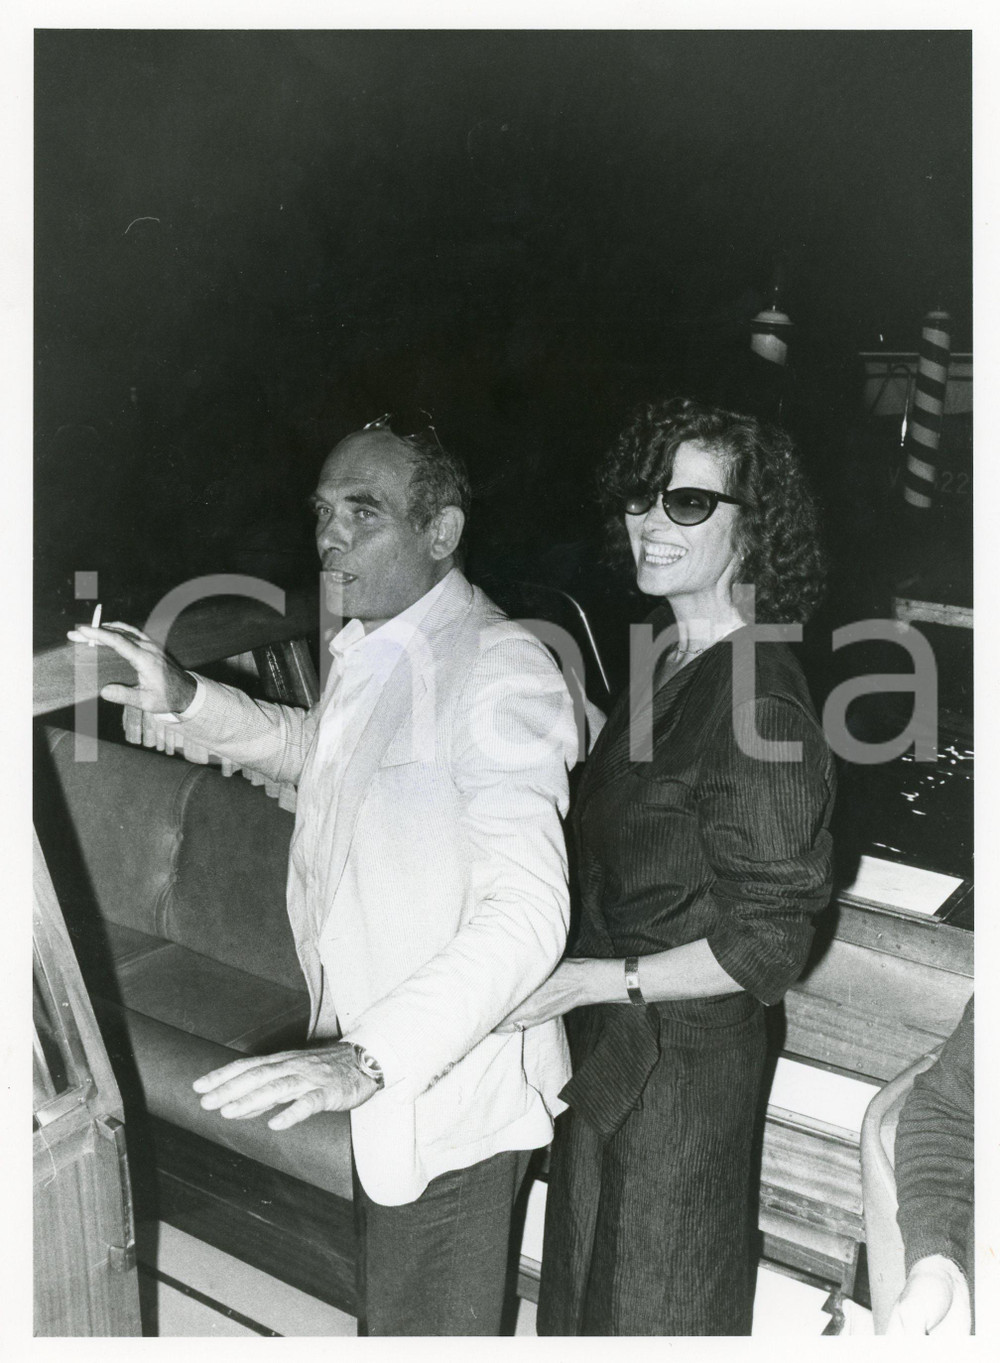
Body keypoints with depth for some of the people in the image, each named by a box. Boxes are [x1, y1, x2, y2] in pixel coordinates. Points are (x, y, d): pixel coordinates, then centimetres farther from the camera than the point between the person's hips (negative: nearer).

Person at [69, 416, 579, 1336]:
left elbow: (526, 910, -33)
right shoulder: (368, 650, 6)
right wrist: (187, 699, 10)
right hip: (381, 1075, 9)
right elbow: (313, 749, 27)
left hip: (451, 1093, -9)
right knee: (389, 1307, 27)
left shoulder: (499, 669, -25)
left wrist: (367, 1056, -43)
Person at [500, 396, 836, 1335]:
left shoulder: (759, 702, -25)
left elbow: (766, 945, -22)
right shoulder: (665, 659, 1)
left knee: (653, 1301, 16)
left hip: (679, 1060, -8)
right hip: (610, 1045, 8)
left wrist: (596, 979, -21)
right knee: (585, 1280, 26)